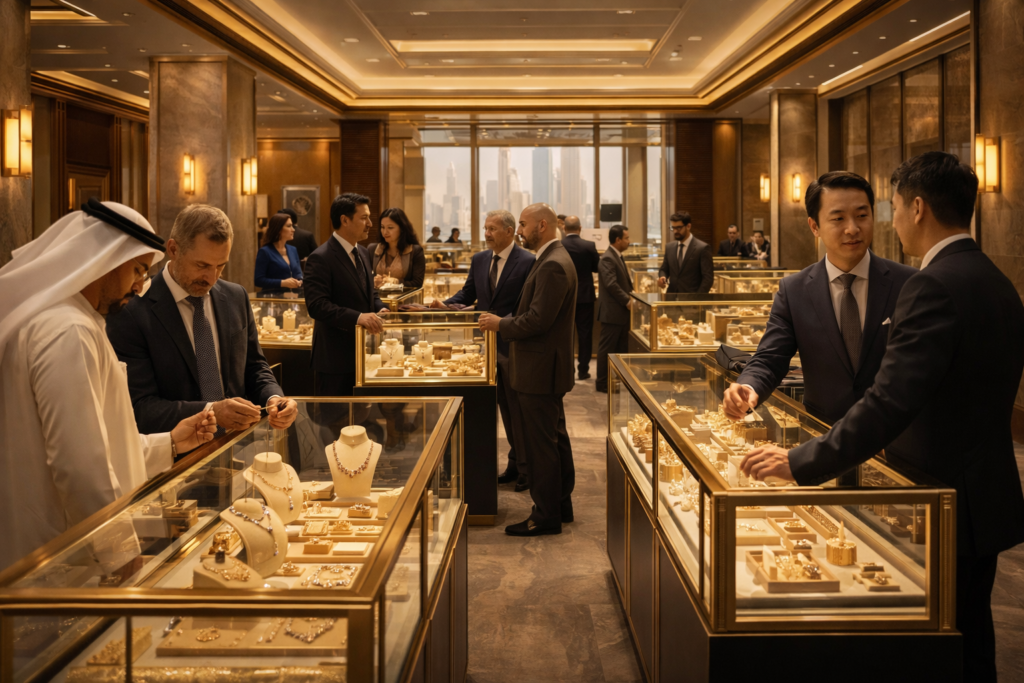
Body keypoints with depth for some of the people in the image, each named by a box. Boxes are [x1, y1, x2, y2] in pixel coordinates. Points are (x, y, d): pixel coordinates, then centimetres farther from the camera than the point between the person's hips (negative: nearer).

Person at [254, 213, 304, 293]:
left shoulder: (293, 250, 15)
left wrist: (299, 281, -4)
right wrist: (282, 283, -16)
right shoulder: (265, 252, -3)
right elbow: (258, 280, -9)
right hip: (271, 296, -4)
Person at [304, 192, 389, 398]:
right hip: (335, 358, -8)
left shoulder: (363, 253, 12)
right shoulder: (320, 258, -16)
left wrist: (380, 308, 1)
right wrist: (357, 317, -32)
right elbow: (316, 306, -23)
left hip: (362, 354, 8)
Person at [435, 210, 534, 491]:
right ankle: (515, 463, 28)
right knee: (505, 408, 16)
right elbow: (468, 293, 14)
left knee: (519, 409, 2)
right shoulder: (479, 260, 8)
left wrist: (502, 322, -24)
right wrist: (446, 304, -4)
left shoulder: (527, 262, -13)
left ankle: (527, 468, 15)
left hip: (513, 345, -7)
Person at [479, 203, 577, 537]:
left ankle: (546, 515, 4)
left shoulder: (552, 265, -21)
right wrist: (505, 321, 9)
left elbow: (537, 320, -25)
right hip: (547, 368, 11)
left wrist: (501, 324, -12)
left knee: (540, 444, -3)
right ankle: (561, 504, 29)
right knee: (555, 438, 18)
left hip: (540, 369, -11)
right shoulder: (554, 259, 13)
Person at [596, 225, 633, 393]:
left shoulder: (617, 257, 15)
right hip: (612, 312, -10)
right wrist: (627, 301, -20)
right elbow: (611, 284, -24)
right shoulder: (607, 259, -17)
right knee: (607, 348, -2)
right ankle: (602, 383, 6)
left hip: (621, 312, 10)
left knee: (622, 347, 15)